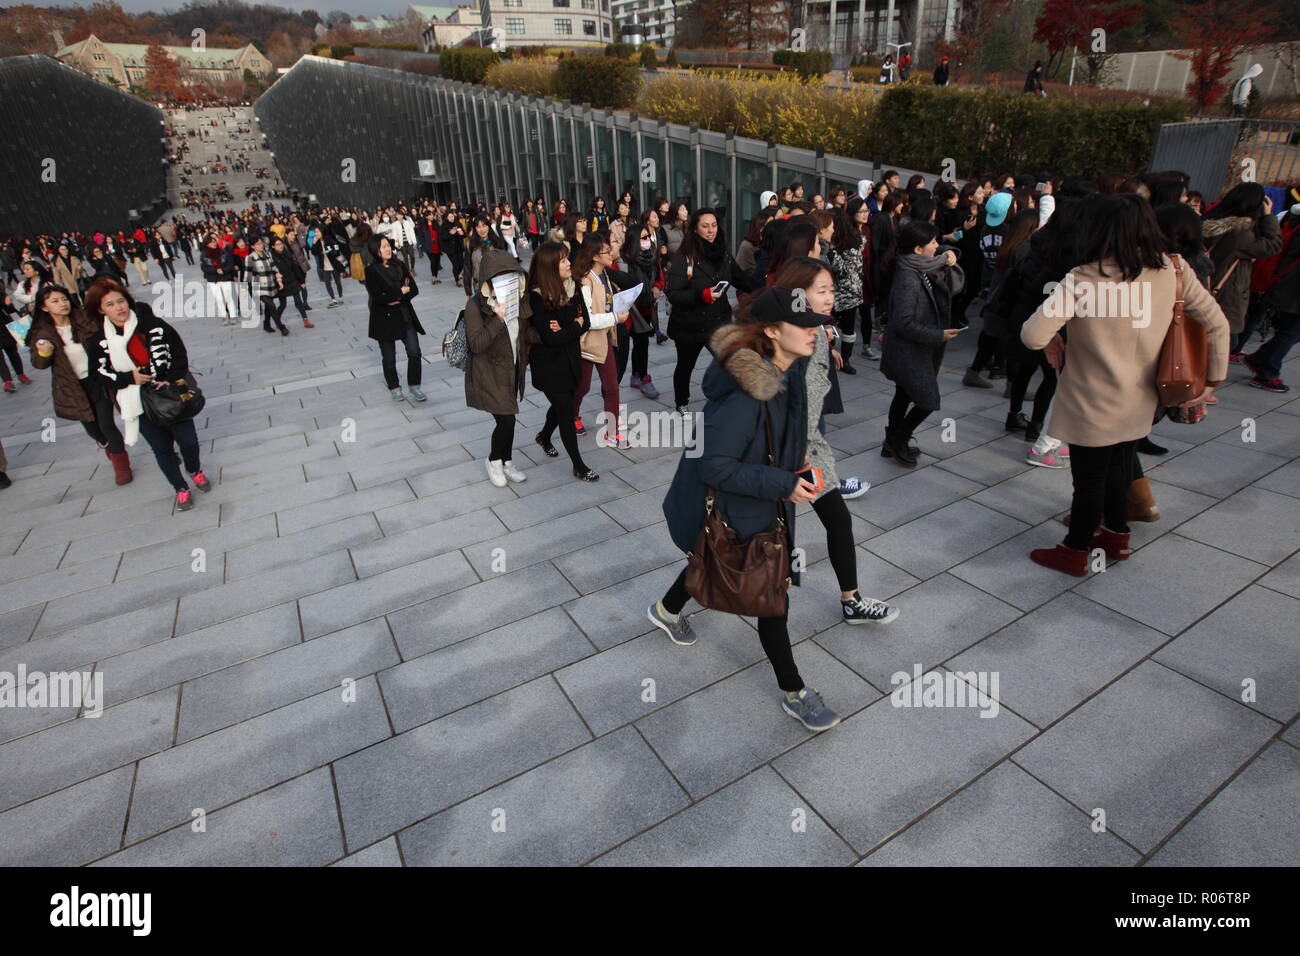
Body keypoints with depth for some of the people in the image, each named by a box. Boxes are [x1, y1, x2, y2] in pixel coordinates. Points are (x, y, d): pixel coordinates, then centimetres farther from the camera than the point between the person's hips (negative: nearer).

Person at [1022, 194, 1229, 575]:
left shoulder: (1083, 280, -22)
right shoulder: (1172, 270, -5)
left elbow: (1032, 335, -29)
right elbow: (1216, 324, 1)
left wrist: (1051, 340, -7)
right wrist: (1212, 380, 9)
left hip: (1093, 406, -6)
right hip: (1139, 402, 6)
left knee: (1089, 480, 10)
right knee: (1117, 471, 25)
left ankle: (1075, 552, 28)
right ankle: (1116, 536, 44)